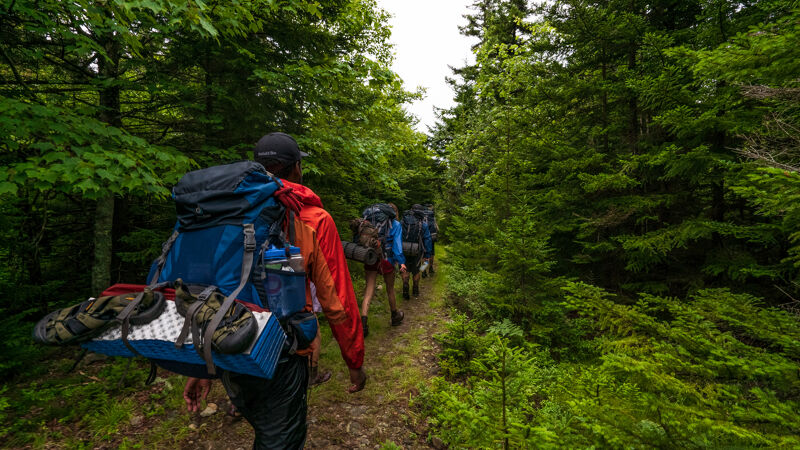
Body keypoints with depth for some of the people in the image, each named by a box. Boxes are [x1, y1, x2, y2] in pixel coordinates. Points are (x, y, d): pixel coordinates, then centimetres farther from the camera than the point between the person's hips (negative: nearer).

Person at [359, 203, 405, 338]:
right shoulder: (396, 225, 2)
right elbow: (397, 243, -10)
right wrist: (401, 262, -14)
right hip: (386, 259, -2)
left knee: (369, 292, 2)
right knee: (390, 289, 17)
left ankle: (363, 323, -11)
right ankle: (395, 316, 37)